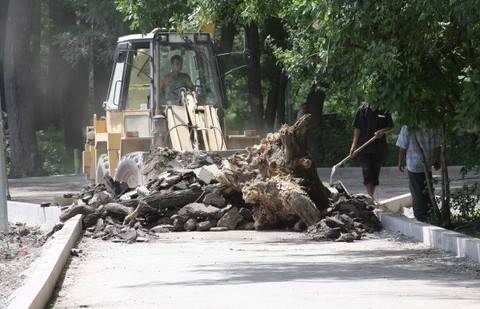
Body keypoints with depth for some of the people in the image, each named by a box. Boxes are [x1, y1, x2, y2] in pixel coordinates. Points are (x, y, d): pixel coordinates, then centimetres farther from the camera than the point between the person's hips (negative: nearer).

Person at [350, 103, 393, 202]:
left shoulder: (384, 111, 1)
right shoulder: (362, 110, 0)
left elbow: (390, 127, 7)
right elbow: (357, 128, 2)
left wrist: (382, 131, -15)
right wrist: (354, 145, -3)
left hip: (379, 148, 2)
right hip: (364, 147, -1)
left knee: (375, 172, 8)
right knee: (367, 172, -10)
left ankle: (371, 196, 19)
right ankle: (371, 197, -14)